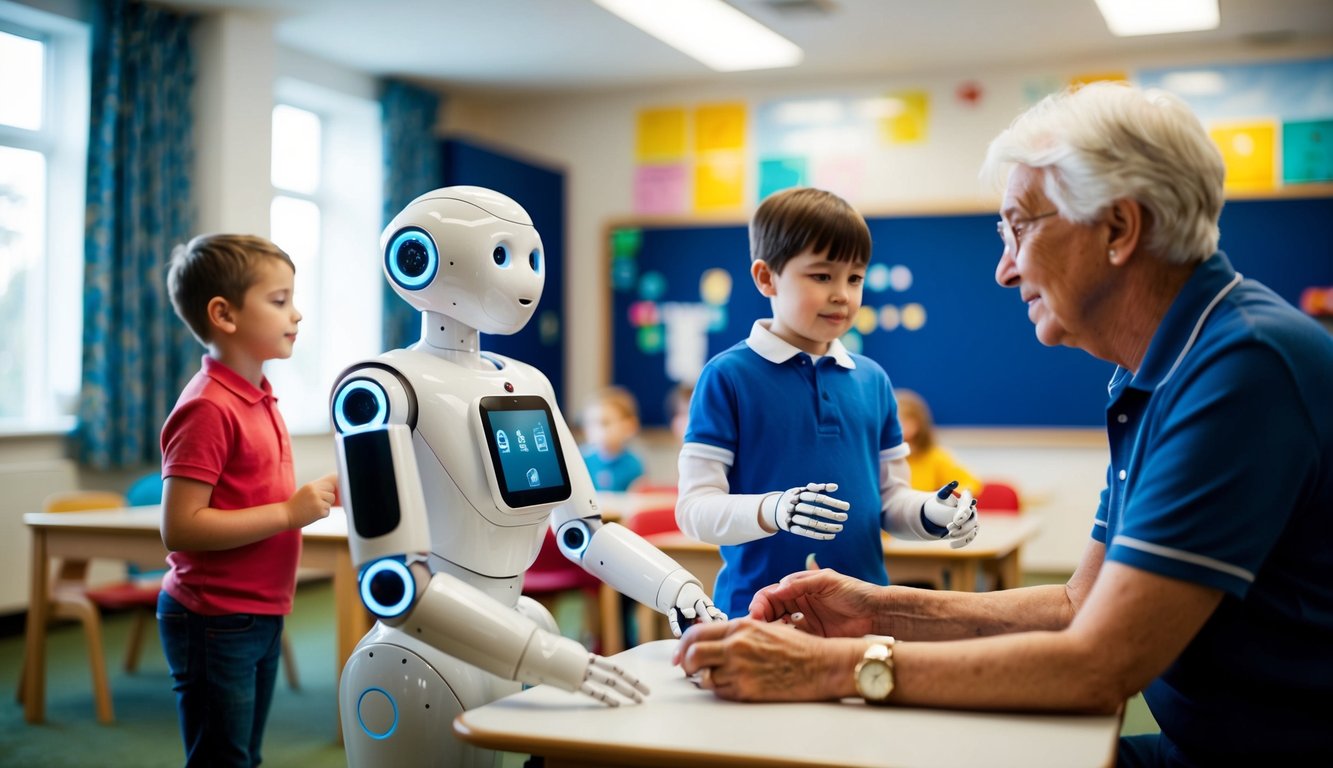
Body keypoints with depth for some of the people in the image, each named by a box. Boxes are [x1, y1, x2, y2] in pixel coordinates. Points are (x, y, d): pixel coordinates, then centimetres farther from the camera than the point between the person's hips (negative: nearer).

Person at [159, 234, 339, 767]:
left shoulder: (259, 398, 8)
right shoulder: (207, 409, -19)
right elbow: (179, 527, -24)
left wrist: (313, 498, 2)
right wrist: (290, 512, -23)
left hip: (261, 613, 9)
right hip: (216, 622, -9)